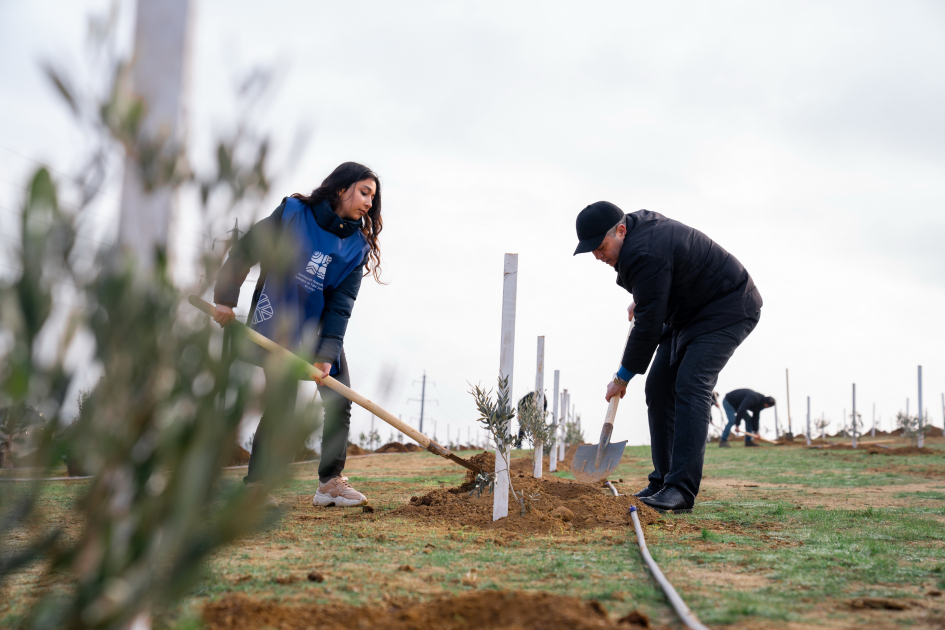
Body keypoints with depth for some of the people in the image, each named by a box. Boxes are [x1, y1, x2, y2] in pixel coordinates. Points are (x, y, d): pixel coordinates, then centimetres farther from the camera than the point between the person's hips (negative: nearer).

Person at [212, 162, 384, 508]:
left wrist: (326, 354, -20)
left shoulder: (357, 246, -1)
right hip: (279, 324, -5)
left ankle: (331, 481, 10)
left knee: (339, 400, 0)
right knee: (281, 403, -11)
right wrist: (225, 298, -14)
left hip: (322, 330, 5)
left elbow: (341, 304, -9)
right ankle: (255, 485, 0)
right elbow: (245, 250, -6)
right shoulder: (293, 214, -11)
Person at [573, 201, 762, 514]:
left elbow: (649, 325, -28)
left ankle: (681, 490, -27)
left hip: (726, 312, -11)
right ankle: (663, 482, 7)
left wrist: (623, 376, -18)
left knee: (690, 386, -23)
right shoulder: (638, 223, -1)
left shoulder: (646, 254, -31)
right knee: (658, 388, 4)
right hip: (688, 312, 11)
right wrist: (639, 301, 21)